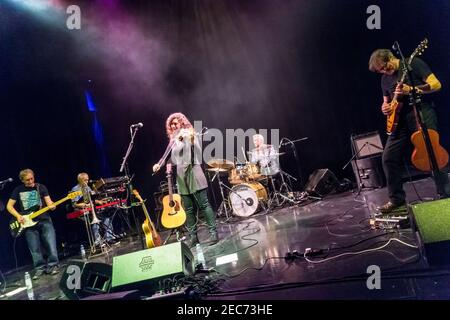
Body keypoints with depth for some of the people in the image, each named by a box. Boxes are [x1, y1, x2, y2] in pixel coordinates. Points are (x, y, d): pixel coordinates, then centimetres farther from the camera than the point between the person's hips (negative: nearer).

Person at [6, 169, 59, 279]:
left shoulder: (41, 187, 6)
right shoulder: (18, 190, 6)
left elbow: (48, 201, 2)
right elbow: (9, 206, 7)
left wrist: (51, 206, -21)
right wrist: (18, 216, -7)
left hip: (44, 220, -1)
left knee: (51, 245, -6)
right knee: (35, 250, 3)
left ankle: (53, 265, 7)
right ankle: (40, 268, 16)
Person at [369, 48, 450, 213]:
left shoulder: (413, 63, -4)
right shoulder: (385, 79, 15)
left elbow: (436, 84, -10)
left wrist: (411, 90, -23)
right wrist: (385, 107, 1)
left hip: (422, 116, -6)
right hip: (401, 121, 6)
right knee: (389, 158, 0)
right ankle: (397, 199, 11)